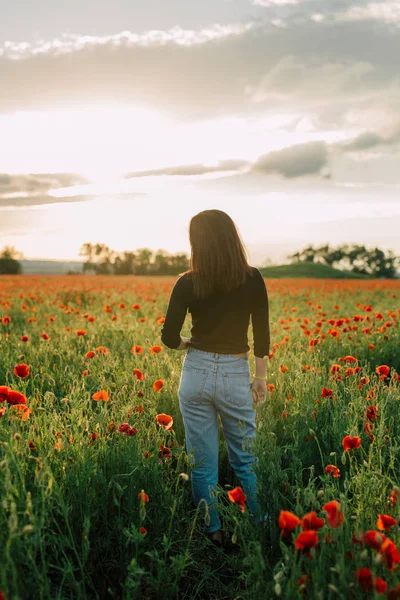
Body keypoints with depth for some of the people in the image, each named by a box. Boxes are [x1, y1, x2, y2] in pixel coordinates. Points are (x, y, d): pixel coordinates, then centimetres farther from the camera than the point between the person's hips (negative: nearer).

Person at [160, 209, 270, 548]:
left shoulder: (188, 283, -7)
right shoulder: (253, 279, -5)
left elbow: (170, 338, -7)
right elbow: (262, 334, -3)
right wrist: (261, 377, 6)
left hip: (196, 374, 0)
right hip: (236, 376, 1)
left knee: (202, 462, 12)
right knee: (245, 461, 17)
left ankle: (213, 532, 23)